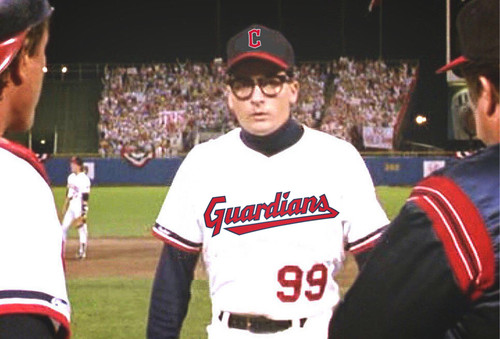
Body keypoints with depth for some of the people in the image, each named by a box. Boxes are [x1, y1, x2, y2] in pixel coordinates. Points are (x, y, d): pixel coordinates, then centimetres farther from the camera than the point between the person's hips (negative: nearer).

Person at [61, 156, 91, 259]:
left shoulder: (84, 179, -14)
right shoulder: (71, 177, 11)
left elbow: (85, 197, -17)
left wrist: (83, 213, -21)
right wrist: (65, 206, 19)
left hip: (80, 207, -8)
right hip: (71, 206, 8)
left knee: (82, 228, -1)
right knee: (64, 227, 6)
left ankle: (82, 251, 8)